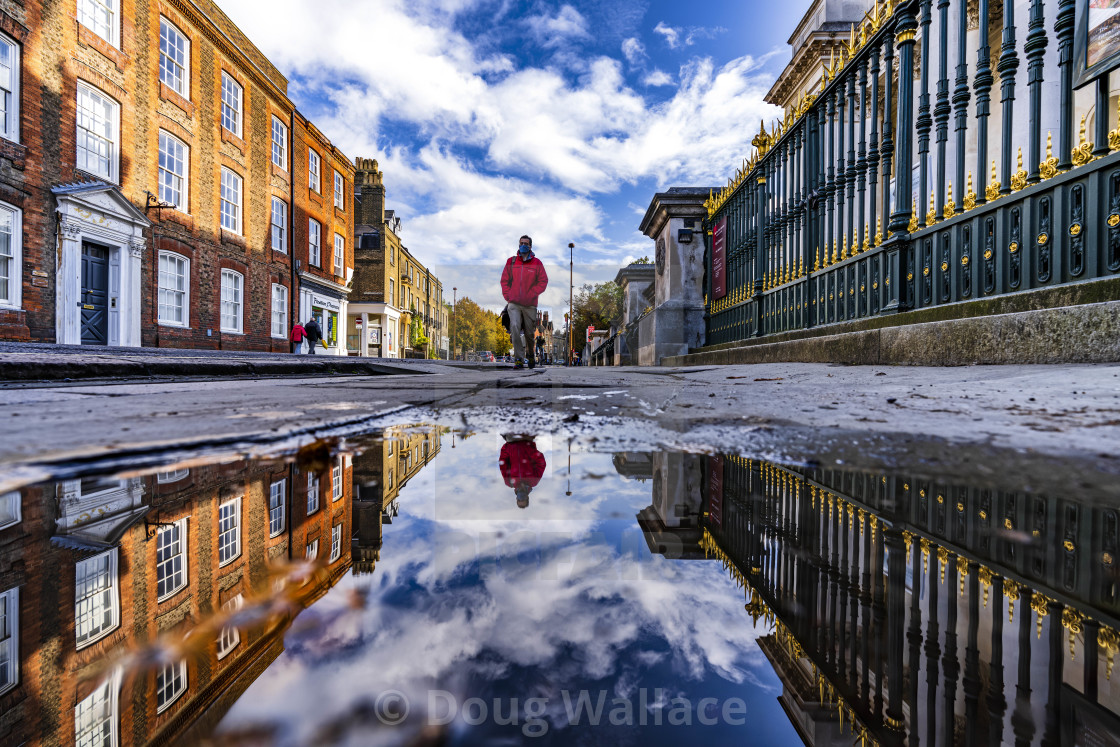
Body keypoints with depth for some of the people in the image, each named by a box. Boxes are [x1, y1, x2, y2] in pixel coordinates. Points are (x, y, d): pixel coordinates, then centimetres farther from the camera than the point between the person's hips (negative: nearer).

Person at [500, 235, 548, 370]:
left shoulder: (537, 263, 3)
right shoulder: (511, 261, 8)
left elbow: (543, 282, 1)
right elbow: (504, 280, 13)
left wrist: (531, 295, -8)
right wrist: (508, 296, 1)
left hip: (530, 304, 0)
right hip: (513, 304, 1)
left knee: (529, 333, 9)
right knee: (515, 328, -19)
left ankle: (532, 356, 35)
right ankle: (519, 360, -13)